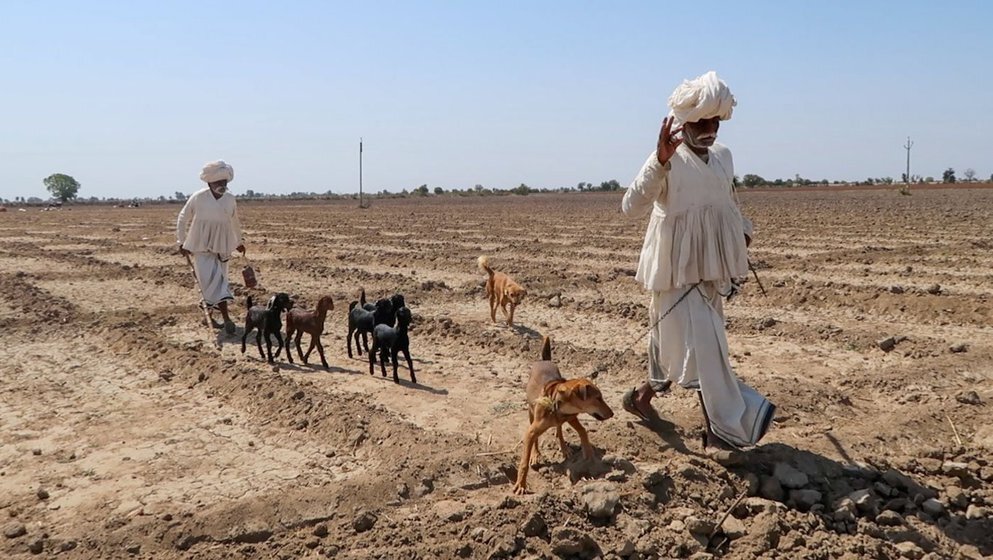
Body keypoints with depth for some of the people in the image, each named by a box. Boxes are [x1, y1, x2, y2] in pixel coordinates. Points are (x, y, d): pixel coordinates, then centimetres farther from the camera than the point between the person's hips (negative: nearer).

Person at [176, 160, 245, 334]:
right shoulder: (198, 197, -9)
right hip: (201, 247, -3)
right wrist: (181, 242, 3)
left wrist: (239, 242, 27)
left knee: (219, 280, 7)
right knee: (210, 280, -12)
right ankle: (226, 318, -14)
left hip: (221, 246, 3)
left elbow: (235, 222, 18)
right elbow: (182, 219, 2)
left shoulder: (230, 199, 0)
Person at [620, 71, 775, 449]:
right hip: (678, 269, -8)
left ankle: (643, 397, 35)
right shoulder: (667, 161, -15)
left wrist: (744, 232, 13)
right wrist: (660, 161, -39)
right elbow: (631, 207, -28)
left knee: (675, 339, 16)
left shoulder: (723, 157, 8)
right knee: (700, 342, -7)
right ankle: (731, 425, -1)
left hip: (711, 268, 8)